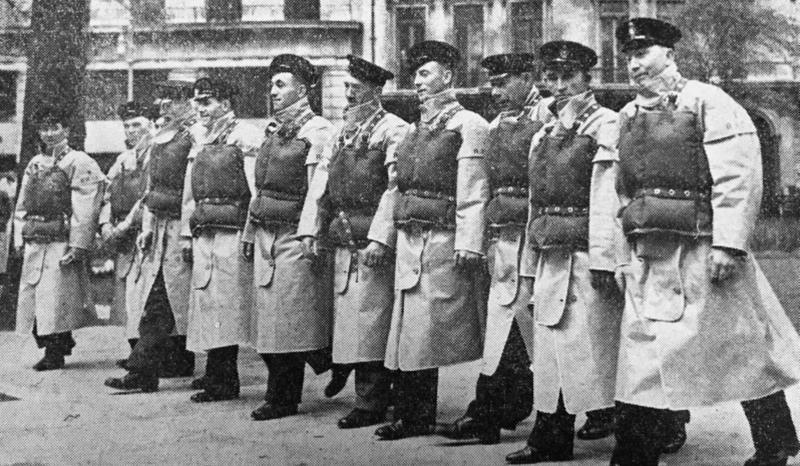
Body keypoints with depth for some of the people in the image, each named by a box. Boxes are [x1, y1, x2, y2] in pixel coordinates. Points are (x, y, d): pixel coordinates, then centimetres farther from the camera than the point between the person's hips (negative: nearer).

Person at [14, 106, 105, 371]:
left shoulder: (80, 164, -5)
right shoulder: (34, 164, 16)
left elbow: (85, 210, -12)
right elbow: (21, 206, 19)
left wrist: (77, 246, -18)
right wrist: (20, 238, 9)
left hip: (61, 243, -7)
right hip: (34, 244, 7)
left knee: (55, 299, -6)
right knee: (31, 297, 7)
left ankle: (55, 355, 4)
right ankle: (52, 347, 21)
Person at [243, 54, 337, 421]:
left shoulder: (317, 131, -8)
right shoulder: (273, 130, 17)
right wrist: (250, 231, 18)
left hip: (294, 236, -8)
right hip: (266, 235, 8)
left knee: (290, 321, -4)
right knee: (269, 322, 8)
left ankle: (282, 398, 11)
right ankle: (281, 398, 16)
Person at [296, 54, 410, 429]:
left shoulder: (393, 130, -5)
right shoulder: (343, 133, 19)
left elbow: (395, 188, -14)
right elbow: (320, 181, 16)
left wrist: (379, 238, -21)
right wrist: (309, 228, 6)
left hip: (372, 243, -8)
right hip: (342, 242, 8)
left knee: (370, 322, -5)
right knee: (348, 323, 9)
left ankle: (371, 406, 3)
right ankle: (366, 398, 18)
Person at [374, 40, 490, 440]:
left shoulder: (468, 125, -4)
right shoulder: (415, 130, 20)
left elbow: (474, 193, -12)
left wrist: (468, 245, -19)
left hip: (445, 241, -7)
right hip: (410, 242, 7)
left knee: (425, 332, -3)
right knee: (409, 333, 7)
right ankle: (411, 417, 14)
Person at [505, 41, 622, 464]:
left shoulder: (605, 124, -3)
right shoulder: (543, 135, 19)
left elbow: (606, 197, -12)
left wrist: (602, 258, -18)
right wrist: (530, 264, 16)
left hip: (587, 258, -7)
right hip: (551, 260, 7)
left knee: (591, 347, -4)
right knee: (550, 352, 10)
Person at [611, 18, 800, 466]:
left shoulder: (708, 103, -6)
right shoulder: (629, 117, 14)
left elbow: (739, 178, -13)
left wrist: (728, 245, -20)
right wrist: (625, 255, 16)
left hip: (703, 255, -6)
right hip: (648, 259, 6)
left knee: (745, 352, 6)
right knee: (641, 359, 4)